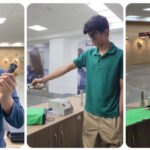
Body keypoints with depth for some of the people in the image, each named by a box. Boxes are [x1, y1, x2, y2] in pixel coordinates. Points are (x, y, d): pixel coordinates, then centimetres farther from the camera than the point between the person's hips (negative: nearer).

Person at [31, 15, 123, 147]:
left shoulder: (119, 55, -9)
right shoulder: (88, 54, 6)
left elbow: (122, 88, -9)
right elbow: (67, 68, 10)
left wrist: (121, 117, -9)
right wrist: (44, 79, 11)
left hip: (111, 117, -4)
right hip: (90, 114, 5)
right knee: (89, 145, 15)